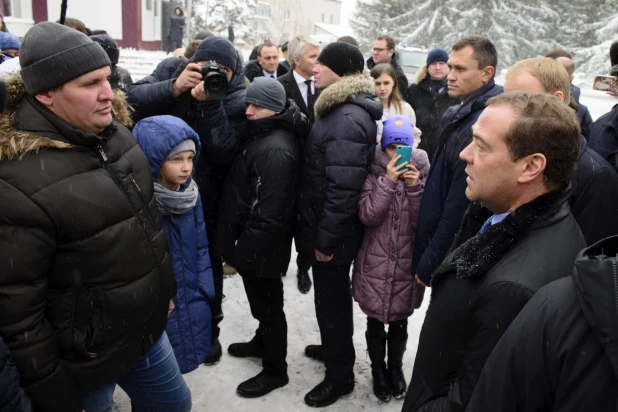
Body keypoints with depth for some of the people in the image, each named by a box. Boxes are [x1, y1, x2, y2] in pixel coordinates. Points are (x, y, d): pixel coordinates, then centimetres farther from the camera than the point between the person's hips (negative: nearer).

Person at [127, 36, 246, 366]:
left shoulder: (235, 95, -11)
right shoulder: (172, 70, -5)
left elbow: (225, 150, -24)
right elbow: (132, 100, -16)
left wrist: (210, 103, -32)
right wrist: (173, 88, -28)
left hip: (206, 194, -1)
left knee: (208, 263, 14)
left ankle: (209, 330, 35)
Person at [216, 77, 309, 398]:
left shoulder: (276, 149, -25)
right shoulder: (263, 134, 8)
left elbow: (269, 211, -27)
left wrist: (245, 247, -21)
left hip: (261, 246, -10)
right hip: (255, 240, 10)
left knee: (267, 305, 6)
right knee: (262, 301, 26)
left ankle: (275, 370, 23)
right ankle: (262, 342, 47)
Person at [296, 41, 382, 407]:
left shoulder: (347, 119, -24)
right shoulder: (341, 109, 9)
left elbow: (343, 188, -28)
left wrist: (326, 239, -21)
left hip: (333, 234, -9)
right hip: (326, 228, 9)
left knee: (331, 301, 7)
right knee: (332, 296, 25)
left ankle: (340, 375, 26)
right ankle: (335, 347, 47)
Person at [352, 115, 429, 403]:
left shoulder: (421, 171, -1)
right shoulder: (373, 173, -5)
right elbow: (368, 216, -16)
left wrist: (415, 187, -20)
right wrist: (388, 181, -21)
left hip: (407, 263, 1)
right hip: (375, 263, -1)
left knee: (400, 321, 16)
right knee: (375, 321, 13)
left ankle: (396, 367, 40)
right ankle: (378, 369, 36)